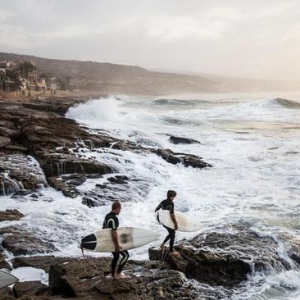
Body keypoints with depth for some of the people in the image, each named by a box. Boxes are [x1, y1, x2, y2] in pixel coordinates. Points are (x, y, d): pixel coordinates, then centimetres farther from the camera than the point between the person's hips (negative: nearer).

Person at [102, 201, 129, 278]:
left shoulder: (107, 216, 6)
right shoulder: (114, 218, -24)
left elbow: (103, 227, 17)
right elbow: (114, 233, -28)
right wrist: (117, 245, -24)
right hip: (114, 241, -9)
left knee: (116, 256, 21)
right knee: (126, 255, 2)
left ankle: (113, 274, 26)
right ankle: (118, 272, 4)